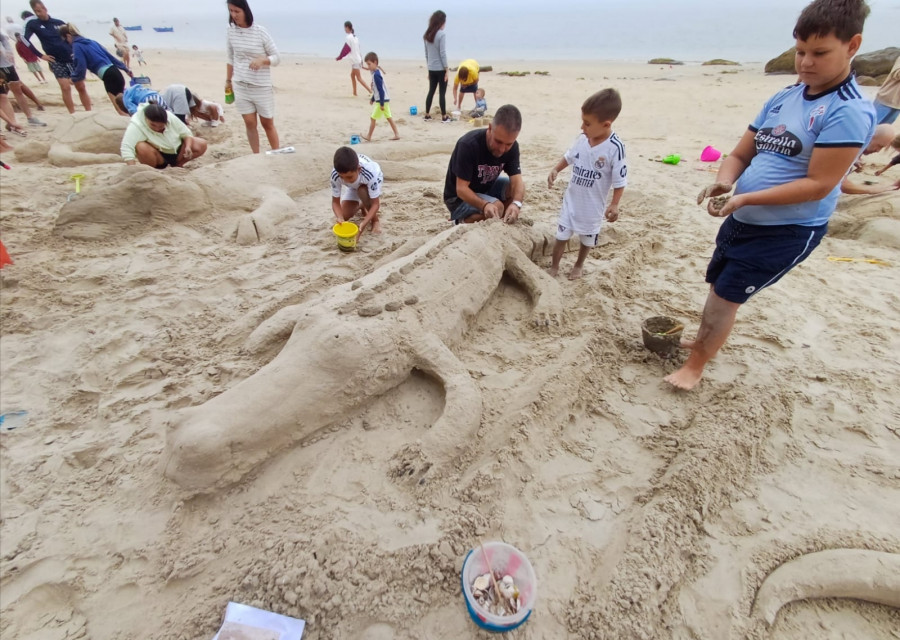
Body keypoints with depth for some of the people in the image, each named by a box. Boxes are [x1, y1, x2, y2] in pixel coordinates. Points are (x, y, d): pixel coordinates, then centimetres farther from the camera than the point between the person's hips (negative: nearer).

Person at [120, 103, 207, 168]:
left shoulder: (171, 118, -16)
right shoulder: (136, 125, -27)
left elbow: (186, 133, -4)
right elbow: (126, 148, -36)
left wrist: (188, 147, -26)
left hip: (176, 151, 4)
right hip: (158, 158, -4)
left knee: (201, 145, -16)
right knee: (142, 148, -38)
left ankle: (177, 165, 5)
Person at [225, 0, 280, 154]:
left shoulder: (260, 31, -9)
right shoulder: (230, 30, 2)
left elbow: (277, 58, -5)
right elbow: (231, 58, 13)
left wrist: (262, 59, -24)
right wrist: (228, 80, 15)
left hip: (262, 87, -3)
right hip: (240, 86, 3)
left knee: (267, 124, 6)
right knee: (249, 123, 3)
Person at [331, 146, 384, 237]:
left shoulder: (370, 174, -45)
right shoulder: (335, 175, -36)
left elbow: (376, 203, -39)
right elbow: (335, 201, -25)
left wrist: (364, 223, -53)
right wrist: (340, 218, -47)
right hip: (353, 187, 3)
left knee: (363, 191, -38)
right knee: (344, 215, -10)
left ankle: (375, 220, -11)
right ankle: (361, 206, 23)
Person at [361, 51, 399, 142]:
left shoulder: (376, 74, -18)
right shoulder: (377, 72, 12)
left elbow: (381, 90, -21)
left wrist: (381, 104, -21)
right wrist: (373, 99, 26)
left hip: (382, 100, -10)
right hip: (385, 99, 10)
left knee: (373, 118, -1)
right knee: (389, 117, 12)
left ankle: (369, 137, 7)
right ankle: (396, 135, 14)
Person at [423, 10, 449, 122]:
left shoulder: (427, 35, 8)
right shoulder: (442, 34, -12)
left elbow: (426, 53, 11)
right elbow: (442, 53, -15)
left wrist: (429, 67, 17)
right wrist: (447, 69, -11)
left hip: (431, 69, 6)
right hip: (440, 68, -6)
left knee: (431, 91, 13)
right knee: (442, 92, 0)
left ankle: (427, 115, 15)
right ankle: (444, 116, 5)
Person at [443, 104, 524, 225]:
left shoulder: (512, 146, -13)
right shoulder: (468, 145, -30)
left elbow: (517, 180, -20)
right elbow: (461, 189, -31)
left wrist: (516, 203, -44)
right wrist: (485, 205, -49)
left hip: (487, 188, 6)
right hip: (459, 197, -6)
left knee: (518, 188, -16)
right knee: (496, 207, -29)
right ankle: (462, 221, -5)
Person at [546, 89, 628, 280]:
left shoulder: (615, 148, -23)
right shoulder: (582, 139, -8)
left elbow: (619, 180, -15)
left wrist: (614, 204, -16)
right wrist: (555, 170, -3)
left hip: (593, 204, -3)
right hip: (572, 199, 4)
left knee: (587, 238, 18)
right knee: (561, 236, 10)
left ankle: (579, 264, 41)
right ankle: (554, 266, 26)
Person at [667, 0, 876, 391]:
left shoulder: (850, 112, -17)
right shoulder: (783, 99, 5)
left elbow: (818, 185, -22)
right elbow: (741, 154, 7)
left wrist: (745, 198, -27)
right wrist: (723, 182, -14)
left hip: (788, 231, -7)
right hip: (742, 221, 7)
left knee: (726, 296, -4)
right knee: (718, 287, 17)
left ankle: (695, 366, 13)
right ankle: (703, 342, 40)